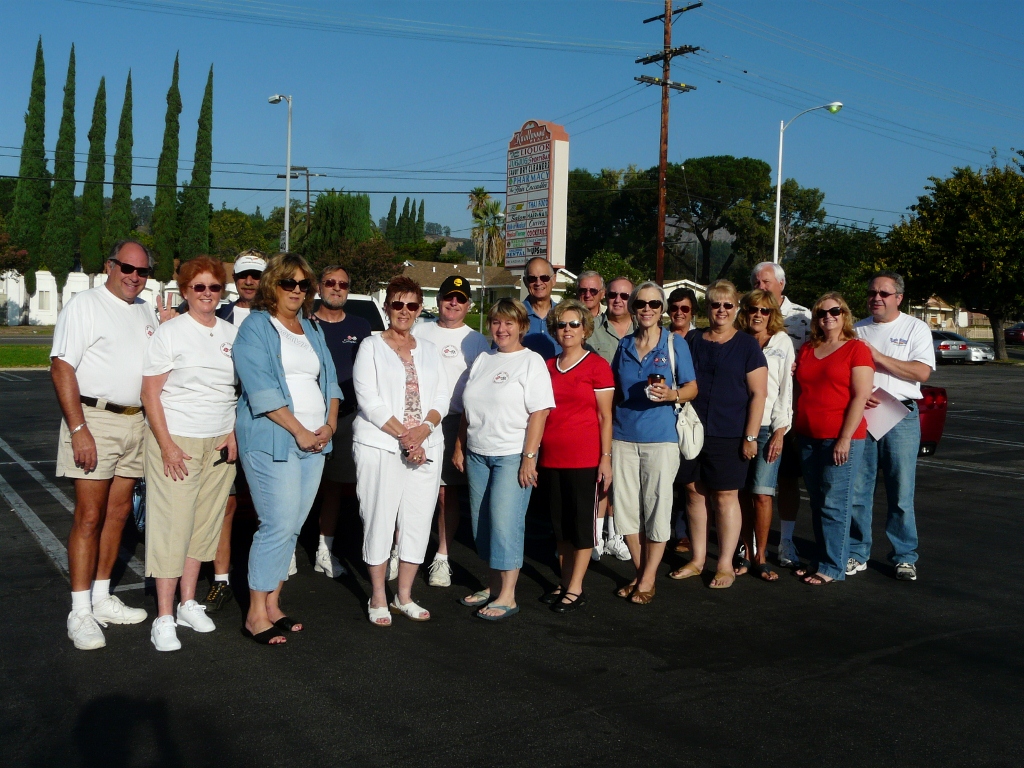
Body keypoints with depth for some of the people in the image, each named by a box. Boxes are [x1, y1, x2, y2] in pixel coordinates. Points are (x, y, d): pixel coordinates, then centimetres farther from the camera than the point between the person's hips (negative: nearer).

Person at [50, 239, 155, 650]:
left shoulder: (146, 312, 15)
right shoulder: (85, 305, -6)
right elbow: (61, 368, -13)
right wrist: (78, 428, -19)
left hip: (135, 422, 7)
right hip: (95, 419, -7)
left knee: (118, 512, 10)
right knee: (89, 517, -5)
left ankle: (101, 598, 21)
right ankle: (80, 612, 1)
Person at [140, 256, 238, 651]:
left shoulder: (232, 333, 9)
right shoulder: (169, 333, -4)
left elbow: (241, 388, 15)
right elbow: (150, 393, -6)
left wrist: (233, 433, 3)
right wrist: (166, 445, -13)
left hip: (220, 444, 4)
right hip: (177, 441, -4)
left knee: (205, 524, 8)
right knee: (172, 526, -5)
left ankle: (188, 604, 21)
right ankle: (164, 618, 2)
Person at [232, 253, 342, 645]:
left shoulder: (312, 330, 19)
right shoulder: (255, 326, -3)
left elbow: (329, 380, 17)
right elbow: (262, 388, -13)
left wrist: (330, 424, 0)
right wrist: (299, 431, -15)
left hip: (314, 441, 7)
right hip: (272, 440, -7)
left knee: (292, 527, 8)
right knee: (278, 525, -10)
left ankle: (272, 605, 19)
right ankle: (256, 615, 1)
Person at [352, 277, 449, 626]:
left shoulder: (429, 350, 15)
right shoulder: (371, 347, 2)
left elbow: (442, 397, 8)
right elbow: (369, 400, -8)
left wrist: (423, 430, -11)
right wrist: (402, 435, -15)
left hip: (426, 448, 4)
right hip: (379, 447, -4)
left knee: (418, 521, 5)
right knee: (380, 519, -1)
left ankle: (404, 595, 18)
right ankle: (378, 598, 12)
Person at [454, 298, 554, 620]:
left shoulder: (532, 362, -5)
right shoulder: (482, 360, 14)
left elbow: (539, 412, -12)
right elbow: (468, 409, 18)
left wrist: (529, 457, -18)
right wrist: (459, 447, 14)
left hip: (512, 456, -6)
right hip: (477, 455, 7)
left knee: (505, 522, -7)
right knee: (482, 522, 9)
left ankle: (507, 596, 1)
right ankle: (493, 586, 22)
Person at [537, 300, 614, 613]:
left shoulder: (597, 365, -4)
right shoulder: (547, 367, 11)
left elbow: (605, 416, -5)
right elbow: (541, 413, 14)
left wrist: (606, 458, -9)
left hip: (584, 458, -5)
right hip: (551, 458, 5)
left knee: (582, 522, 3)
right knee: (559, 523, 12)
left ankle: (575, 588, 11)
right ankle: (564, 583, 23)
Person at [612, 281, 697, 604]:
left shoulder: (675, 343, 1)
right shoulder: (624, 345, 11)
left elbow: (692, 388, 1)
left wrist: (671, 394, -19)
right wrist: (608, 423, 10)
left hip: (660, 436, -4)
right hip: (623, 435, 4)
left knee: (657, 507, -1)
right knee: (626, 505, 6)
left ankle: (648, 579, 10)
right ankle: (640, 572, 21)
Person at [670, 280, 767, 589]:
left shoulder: (747, 345, -1)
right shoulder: (693, 342, 11)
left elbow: (758, 393, -4)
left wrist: (751, 436, -10)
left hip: (729, 435, -4)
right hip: (694, 431, 4)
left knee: (726, 496, 0)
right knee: (695, 493, 8)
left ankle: (725, 564, 10)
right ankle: (697, 559, 20)